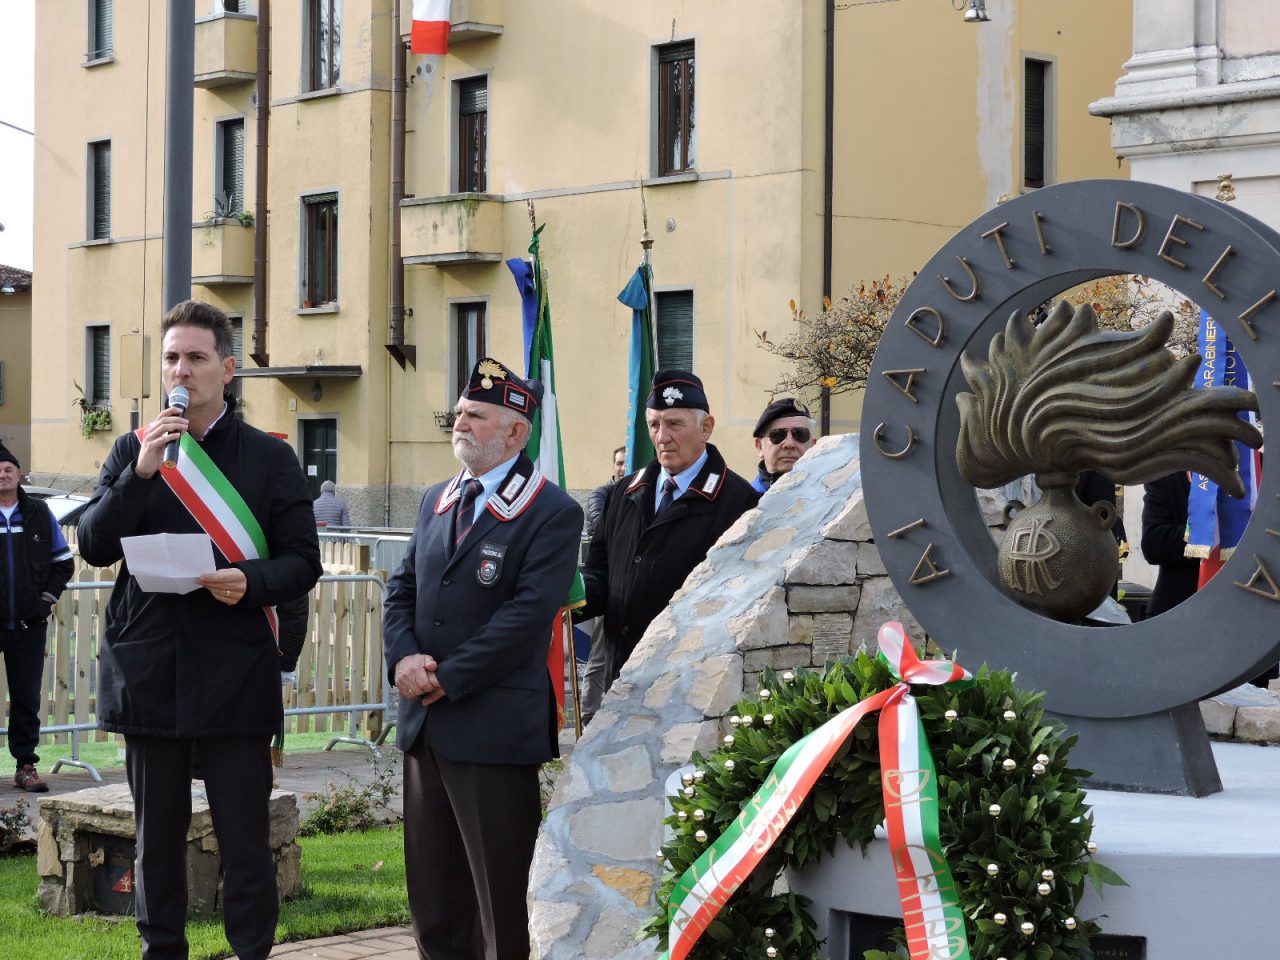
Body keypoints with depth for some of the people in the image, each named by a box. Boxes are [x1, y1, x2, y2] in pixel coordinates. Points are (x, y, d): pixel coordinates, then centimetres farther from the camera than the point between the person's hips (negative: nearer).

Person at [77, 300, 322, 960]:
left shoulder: (269, 458, 3)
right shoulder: (133, 450, 8)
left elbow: (303, 561, 2)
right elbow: (94, 546, -3)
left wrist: (250, 581, -19)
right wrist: (141, 472, -15)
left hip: (235, 677, -2)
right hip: (148, 674, 2)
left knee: (245, 840, 0)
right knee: (157, 837, 11)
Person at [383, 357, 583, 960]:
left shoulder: (552, 513, -8)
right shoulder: (437, 501, 15)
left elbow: (529, 613, -16)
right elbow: (402, 589, 14)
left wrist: (447, 678, -16)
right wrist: (402, 658, -5)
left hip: (494, 727, -7)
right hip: (424, 724, 7)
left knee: (498, 898, -1)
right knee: (431, 896, 12)